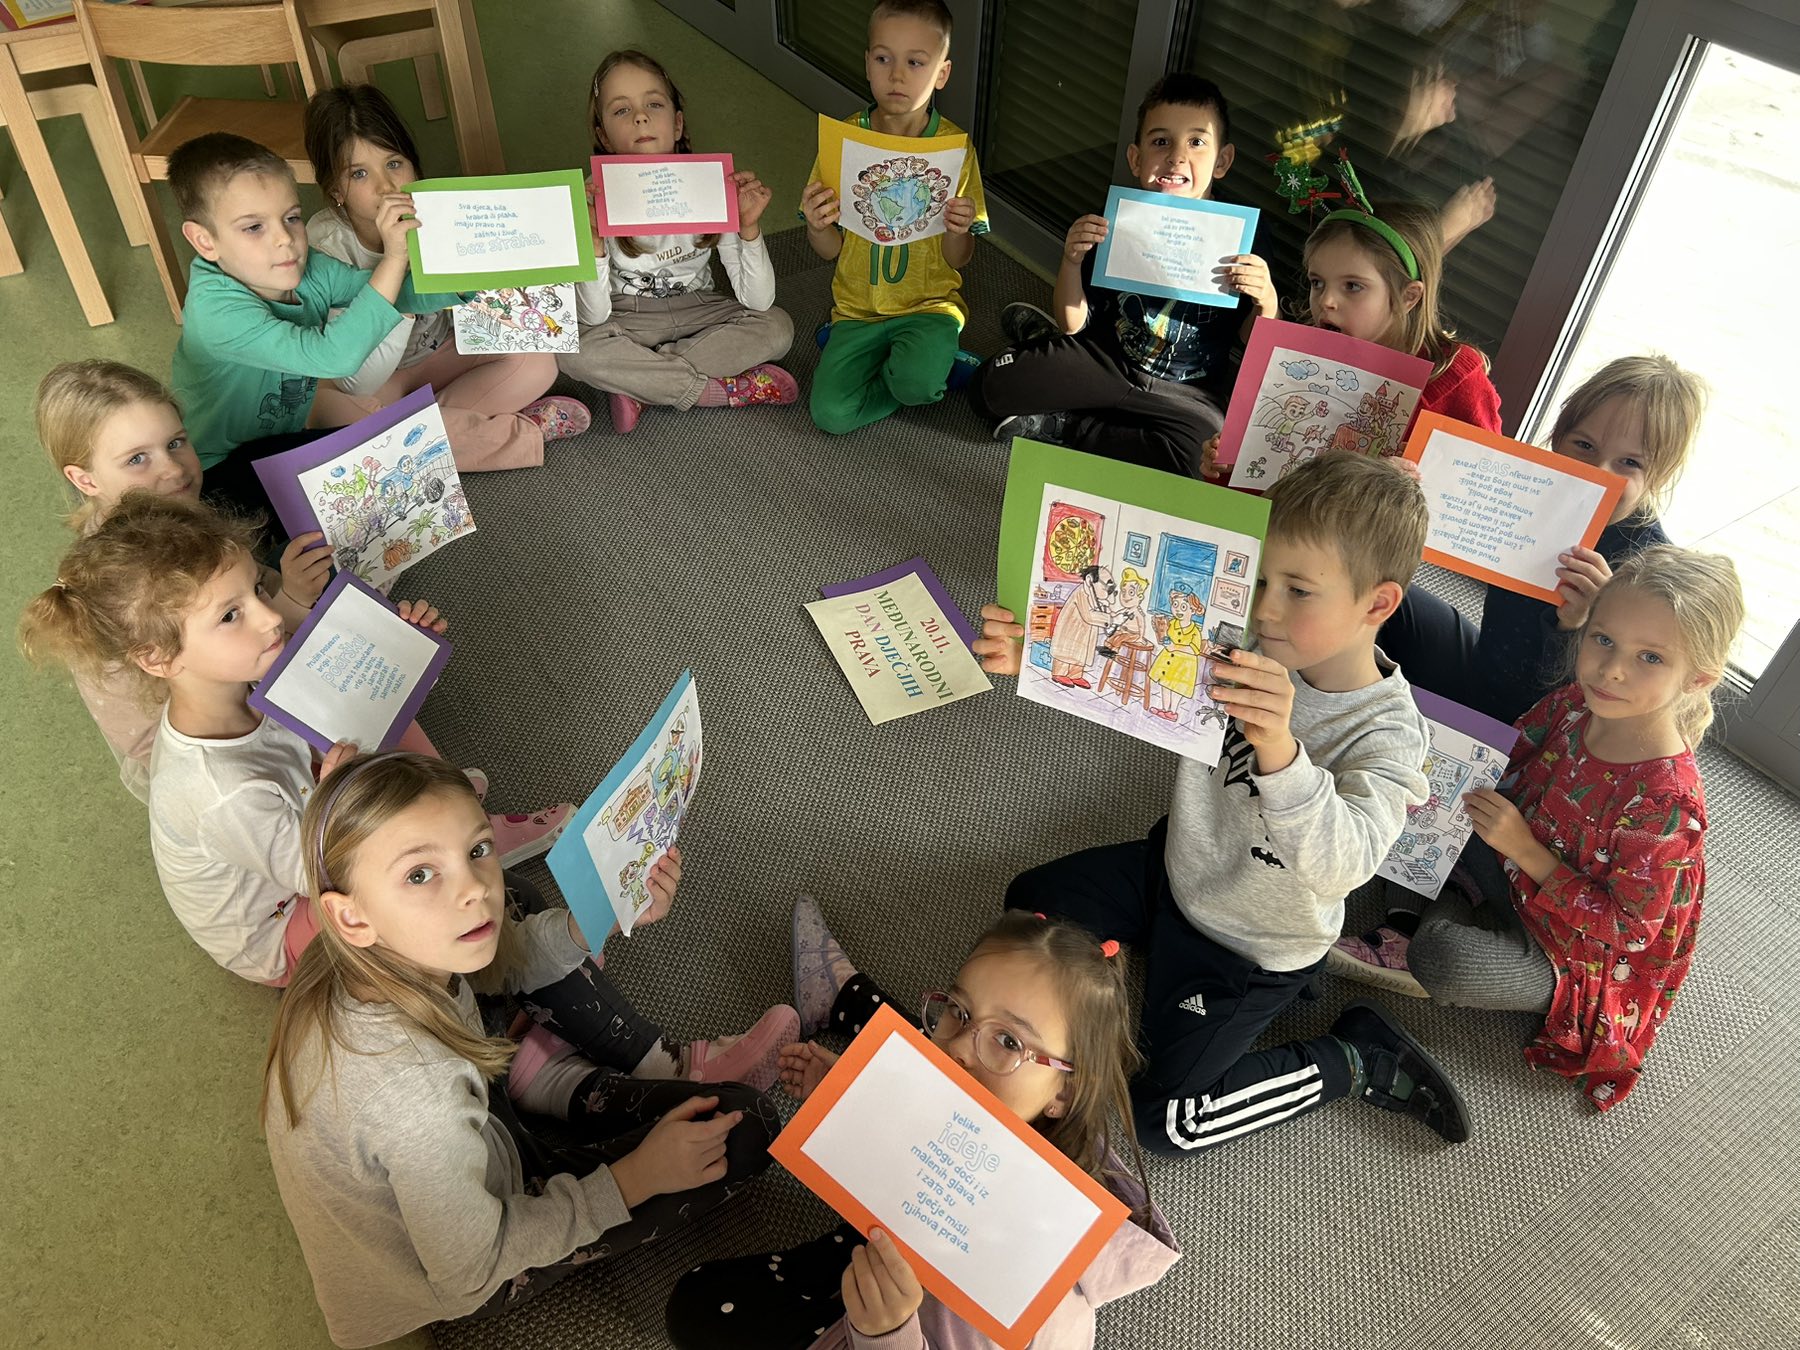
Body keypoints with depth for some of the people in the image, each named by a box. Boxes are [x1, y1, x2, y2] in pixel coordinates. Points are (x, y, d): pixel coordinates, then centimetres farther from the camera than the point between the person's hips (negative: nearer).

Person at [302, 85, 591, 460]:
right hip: (368, 377, -2)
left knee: (536, 362, -20)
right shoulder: (325, 243, -25)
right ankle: (519, 432, -26)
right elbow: (359, 384, -34)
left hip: (443, 355, 2)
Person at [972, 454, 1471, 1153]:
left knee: (1162, 1120, -5)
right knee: (1028, 904, 13)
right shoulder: (1248, 651, -18)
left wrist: (1280, 750, -64)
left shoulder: (1387, 735, -31)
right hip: (1177, 869, 6)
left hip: (1250, 953, -5)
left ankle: (1358, 1060, 11)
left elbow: (1340, 866, -47)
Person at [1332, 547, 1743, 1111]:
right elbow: (1505, 763, 4)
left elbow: (1627, 928, -26)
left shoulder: (1667, 800, -33)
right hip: (1518, 873, 7)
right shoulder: (1576, 703, -14)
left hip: (1578, 957, -7)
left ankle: (1412, 948, 0)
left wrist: (1526, 851, -32)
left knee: (1445, 961, -33)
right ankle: (1441, 915, -6)